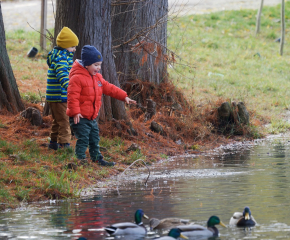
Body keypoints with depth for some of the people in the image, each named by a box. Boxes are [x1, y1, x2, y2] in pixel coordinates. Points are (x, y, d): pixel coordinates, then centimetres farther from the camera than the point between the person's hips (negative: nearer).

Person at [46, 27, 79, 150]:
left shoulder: (62, 55, 15)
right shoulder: (60, 58, -19)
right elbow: (63, 75, -35)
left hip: (54, 97, 11)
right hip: (60, 97, -11)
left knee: (57, 121, 22)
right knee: (65, 121, -8)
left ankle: (53, 142, 32)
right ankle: (65, 144, -8)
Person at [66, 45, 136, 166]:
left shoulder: (97, 78, 12)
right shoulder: (77, 78, -17)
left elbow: (109, 88, 18)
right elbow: (72, 96, -22)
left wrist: (124, 96, 13)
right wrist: (75, 112, -29)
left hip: (92, 117, 9)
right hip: (80, 117, -9)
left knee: (95, 140, 16)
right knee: (83, 139, -9)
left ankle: (97, 159, 26)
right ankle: (81, 159, -3)